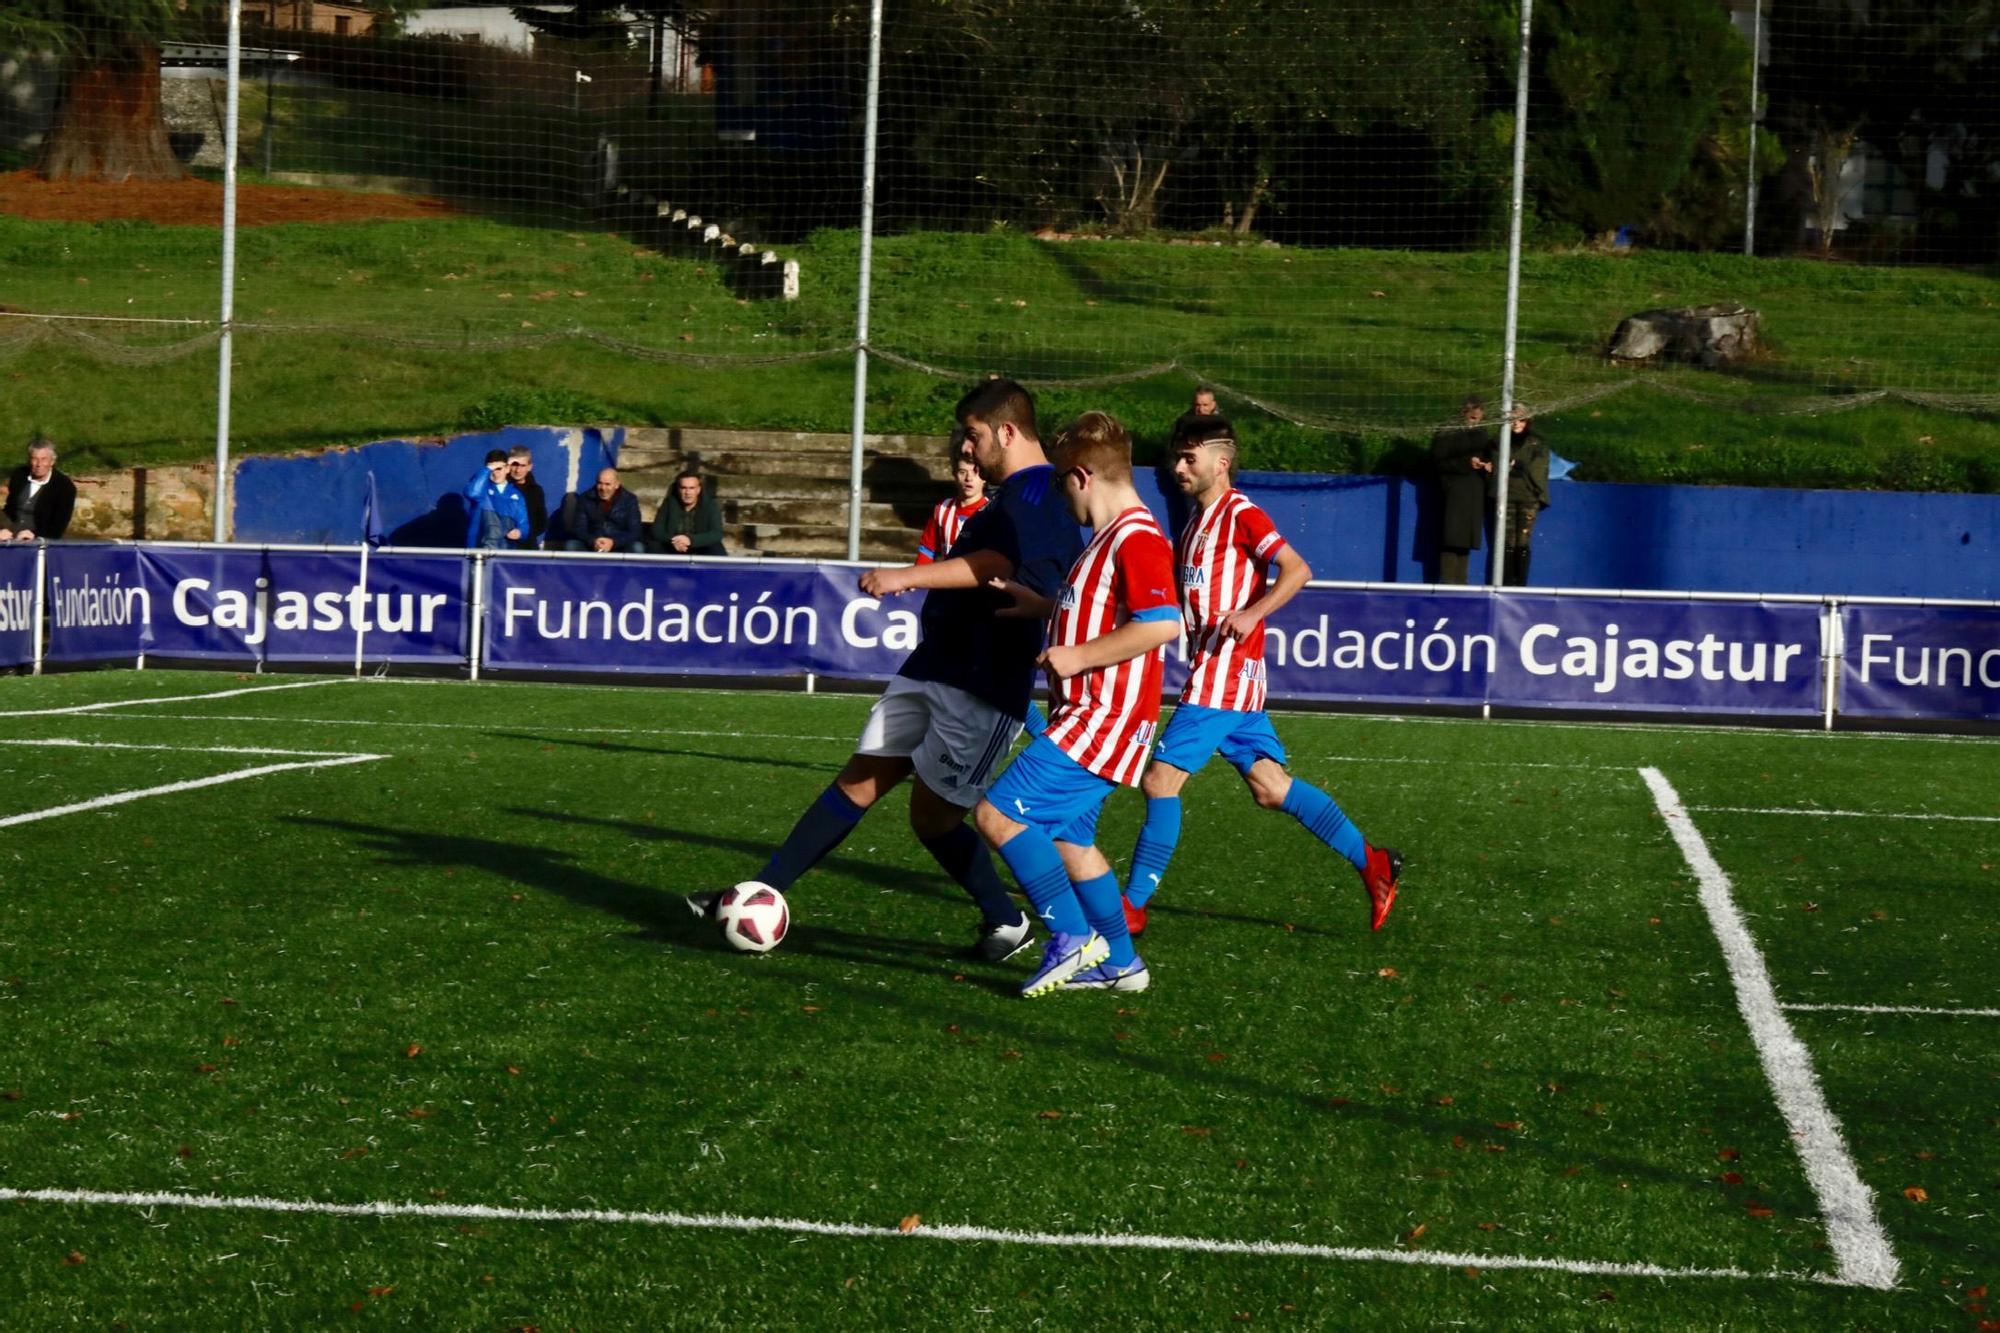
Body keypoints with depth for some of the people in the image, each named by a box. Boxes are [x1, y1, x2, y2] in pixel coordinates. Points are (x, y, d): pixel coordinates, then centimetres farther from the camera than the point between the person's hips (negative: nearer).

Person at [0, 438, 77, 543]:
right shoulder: (19, 475, 7)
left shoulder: (65, 487, -6)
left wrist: (34, 535, -22)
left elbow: (58, 527, -8)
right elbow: (9, 509, 15)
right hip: (12, 539, 4)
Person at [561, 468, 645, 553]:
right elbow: (579, 529, -4)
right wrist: (593, 541, -26)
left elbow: (635, 532, -9)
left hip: (619, 545, -1)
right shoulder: (586, 499, -1)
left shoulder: (630, 500, -3)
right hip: (592, 546, 1)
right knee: (570, 545, -27)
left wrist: (613, 542, -26)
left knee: (637, 548, -32)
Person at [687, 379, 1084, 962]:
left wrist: (910, 576, -36)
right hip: (933, 668, 9)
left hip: (983, 690, -9)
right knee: (858, 782, 5)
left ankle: (1008, 924, 17)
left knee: (933, 815, -1)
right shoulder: (1014, 496, 18)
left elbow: (999, 563, -32)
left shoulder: (1040, 494, -15)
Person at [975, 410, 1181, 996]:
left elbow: (1162, 623, -29)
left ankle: (1073, 937, -12)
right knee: (1067, 836, 17)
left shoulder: (1137, 538, -17)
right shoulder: (1114, 536, 18)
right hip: (1090, 718, 11)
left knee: (998, 814, -15)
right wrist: (1038, 606, 27)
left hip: (1103, 722, -11)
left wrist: (1077, 657, -24)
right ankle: (1118, 962, 22)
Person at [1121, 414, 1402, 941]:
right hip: (1216, 676, 10)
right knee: (1269, 786, 9)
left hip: (1225, 676, -10)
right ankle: (1371, 862, 13)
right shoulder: (1196, 522, 19)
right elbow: (1181, 598, 29)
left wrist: (1251, 614, -26)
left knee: (1161, 779, -10)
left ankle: (1132, 907, -6)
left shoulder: (1241, 513, -9)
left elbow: (1297, 570, -17)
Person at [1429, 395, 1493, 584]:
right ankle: (1447, 583, -13)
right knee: (1452, 541, -13)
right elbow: (1437, 464, -6)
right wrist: (1466, 463, -15)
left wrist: (1488, 466, 4)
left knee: (1466, 542, 2)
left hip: (1475, 498, 6)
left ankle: (1460, 584, 4)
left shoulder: (1480, 436, 18)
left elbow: (1488, 458, 29)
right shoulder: (1445, 436, -1)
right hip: (1454, 496, -6)